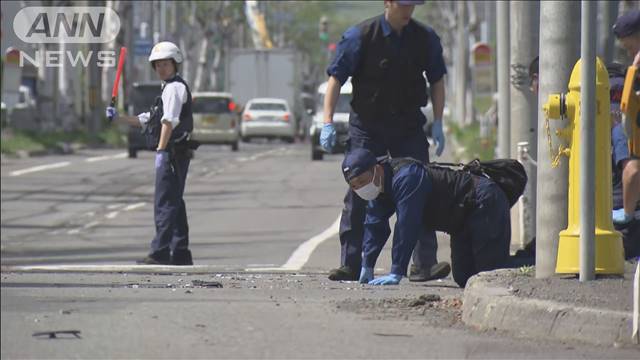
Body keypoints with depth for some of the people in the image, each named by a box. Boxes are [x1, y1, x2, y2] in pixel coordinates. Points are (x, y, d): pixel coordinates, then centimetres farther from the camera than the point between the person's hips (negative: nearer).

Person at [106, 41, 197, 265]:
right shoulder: (169, 88, 23)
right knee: (174, 203, 14)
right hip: (175, 154, 11)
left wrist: (161, 150, -27)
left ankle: (160, 253, -13)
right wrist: (118, 118, 19)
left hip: (173, 152, -11)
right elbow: (146, 120, 27)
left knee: (165, 203, -11)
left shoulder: (174, 87, -10)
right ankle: (181, 253, 19)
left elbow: (169, 121, -22)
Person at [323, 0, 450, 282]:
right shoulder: (359, 36, -9)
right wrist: (328, 123, -15)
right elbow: (336, 78, -7)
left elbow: (437, 81, 12)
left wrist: (437, 124, 4)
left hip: (409, 127, 2)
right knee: (358, 195, -1)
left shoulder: (425, 38, 1)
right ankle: (350, 265, 6)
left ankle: (425, 264, -5)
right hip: (366, 125, -2)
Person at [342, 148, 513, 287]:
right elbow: (375, 225, 9)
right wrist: (366, 267, 5)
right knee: (463, 278, 11)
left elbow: (406, 226, -34)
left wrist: (396, 274, -34)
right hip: (464, 219, 10)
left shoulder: (406, 178, -31)